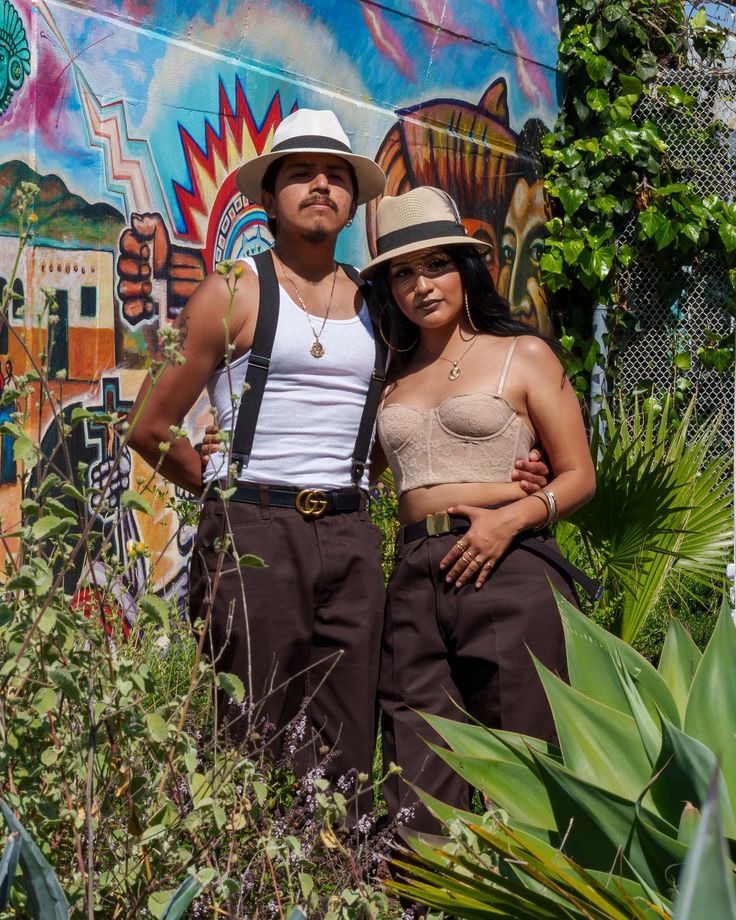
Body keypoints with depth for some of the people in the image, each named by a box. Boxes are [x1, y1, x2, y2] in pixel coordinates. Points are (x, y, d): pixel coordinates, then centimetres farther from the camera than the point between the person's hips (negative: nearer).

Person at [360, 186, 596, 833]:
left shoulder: (524, 355, 7)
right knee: (419, 784, 2)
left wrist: (514, 515, -14)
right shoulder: (392, 378, 17)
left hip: (507, 569, -3)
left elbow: (579, 477, 4)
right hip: (415, 580, 4)